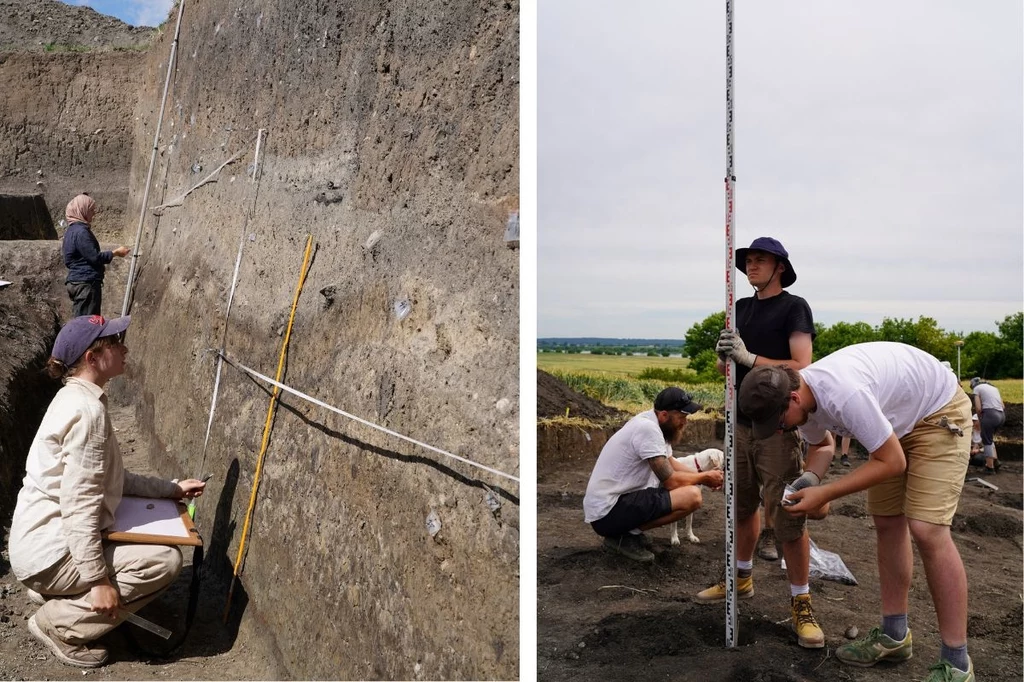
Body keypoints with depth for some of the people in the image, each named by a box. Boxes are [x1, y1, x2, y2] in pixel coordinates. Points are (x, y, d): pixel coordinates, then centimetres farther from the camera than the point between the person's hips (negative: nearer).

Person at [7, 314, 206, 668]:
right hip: (49, 552, -10)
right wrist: (98, 579, -24)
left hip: (44, 540, 10)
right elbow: (79, 504, -26)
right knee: (166, 560, -16)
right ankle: (59, 623, -4)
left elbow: (111, 478, 15)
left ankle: (54, 592, 17)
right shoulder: (87, 410, -23)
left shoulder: (78, 399, 9)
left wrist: (171, 488, 13)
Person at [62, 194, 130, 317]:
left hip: (76, 282, 10)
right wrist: (115, 252, -8)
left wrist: (99, 266, 23)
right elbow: (94, 256, -19)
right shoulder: (81, 232, -15)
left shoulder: (72, 230, 17)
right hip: (86, 283, -10)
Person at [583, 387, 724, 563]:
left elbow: (673, 467, 18)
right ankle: (628, 535, -6)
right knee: (693, 496, -17)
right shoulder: (648, 429, -19)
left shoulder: (652, 425, 9)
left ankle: (625, 531, 11)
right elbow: (670, 480, -16)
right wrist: (705, 477, -1)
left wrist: (703, 477, 3)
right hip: (607, 512, -10)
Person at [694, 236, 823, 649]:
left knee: (787, 517, -6)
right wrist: (723, 355, -8)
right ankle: (742, 577, 32)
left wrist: (749, 357, -22)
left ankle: (801, 603, 5)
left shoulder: (794, 307, -4)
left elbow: (802, 367, -14)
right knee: (743, 506, 16)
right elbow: (726, 367, 15)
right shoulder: (741, 308, 14)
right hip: (741, 421, 6)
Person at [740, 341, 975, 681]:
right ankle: (894, 634, 21)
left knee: (927, 530, -17)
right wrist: (809, 480, -12)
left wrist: (824, 494, -29)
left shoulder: (844, 395, -40)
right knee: (887, 523, 9)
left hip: (939, 412, -9)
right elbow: (822, 445, 9)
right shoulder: (802, 397, -12)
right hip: (896, 418, 9)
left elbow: (892, 462, -30)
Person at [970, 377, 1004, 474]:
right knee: (989, 438, 25)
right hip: (1001, 415, 7)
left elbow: (978, 408, -6)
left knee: (987, 441, 5)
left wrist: (979, 419, 10)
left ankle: (990, 467, 7)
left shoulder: (977, 388, 4)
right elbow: (1003, 406, 17)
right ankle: (995, 461, 20)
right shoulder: (993, 387, 23)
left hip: (990, 414, -7)